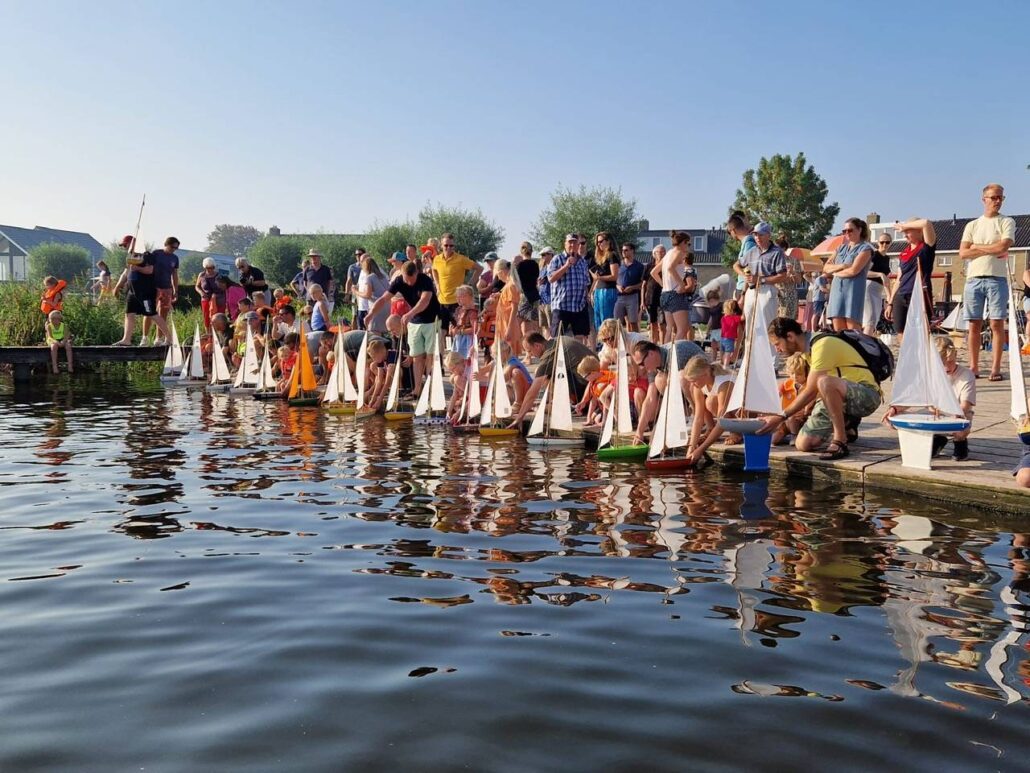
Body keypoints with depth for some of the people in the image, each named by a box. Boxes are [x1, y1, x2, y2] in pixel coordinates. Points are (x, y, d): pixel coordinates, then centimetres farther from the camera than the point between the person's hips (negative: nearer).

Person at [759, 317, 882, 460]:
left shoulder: (822, 345, -20)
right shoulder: (809, 348, 10)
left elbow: (811, 391, -23)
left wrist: (781, 417, -20)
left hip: (866, 395, -9)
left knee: (825, 382, -40)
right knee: (803, 444, -5)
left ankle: (840, 442, -28)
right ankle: (847, 426, 19)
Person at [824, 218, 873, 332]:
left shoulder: (865, 248, 2)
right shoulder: (841, 248, 21)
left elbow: (853, 270, -10)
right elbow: (826, 268, 12)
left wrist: (834, 273, 5)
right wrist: (842, 266, -5)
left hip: (854, 291, -6)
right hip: (836, 291, 6)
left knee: (853, 333, -11)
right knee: (838, 331, -1)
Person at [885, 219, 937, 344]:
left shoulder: (926, 247, 0)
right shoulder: (904, 252, 18)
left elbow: (926, 223, -18)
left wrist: (904, 225, -4)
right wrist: (890, 303, 17)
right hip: (901, 298, 6)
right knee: (902, 337, 4)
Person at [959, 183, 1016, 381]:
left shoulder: (1007, 222, 6)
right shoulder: (972, 225, 14)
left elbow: (1003, 246, -12)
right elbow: (963, 253, 2)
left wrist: (976, 247, -1)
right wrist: (991, 250, -5)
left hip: (997, 278, -3)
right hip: (974, 278, 3)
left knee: (997, 324, -4)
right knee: (974, 325, 4)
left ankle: (995, 368, -2)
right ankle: (973, 367, 9)